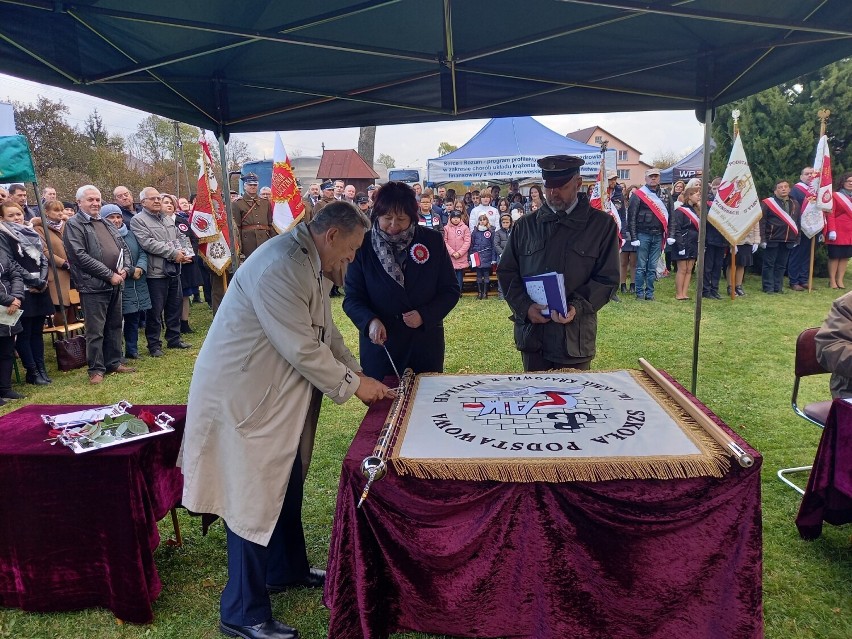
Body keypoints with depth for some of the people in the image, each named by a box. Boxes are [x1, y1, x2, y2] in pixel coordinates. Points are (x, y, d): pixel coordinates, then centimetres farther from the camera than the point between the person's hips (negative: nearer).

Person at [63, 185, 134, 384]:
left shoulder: (106, 223, 17)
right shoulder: (73, 225, -5)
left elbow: (123, 247, 19)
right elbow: (81, 256, -15)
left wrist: (125, 268, -1)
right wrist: (109, 274, -16)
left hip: (115, 284, 7)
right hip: (93, 285, -7)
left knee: (115, 326, 14)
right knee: (95, 331, -1)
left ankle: (114, 362, 25)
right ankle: (96, 369, 8)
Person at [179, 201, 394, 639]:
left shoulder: (310, 265, 7)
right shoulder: (279, 267, -26)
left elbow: (325, 333, 13)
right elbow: (302, 348, -26)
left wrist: (359, 375, 6)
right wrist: (352, 385, -14)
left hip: (277, 391, 10)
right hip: (243, 394, -10)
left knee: (285, 484, 20)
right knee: (253, 497, 0)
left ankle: (287, 570, 40)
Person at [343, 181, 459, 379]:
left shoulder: (433, 241, -3)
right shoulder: (363, 245, -5)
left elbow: (450, 290, 1)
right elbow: (352, 298, -4)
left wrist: (425, 316, -15)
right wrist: (370, 321, -23)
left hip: (425, 346, 1)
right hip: (380, 344, -1)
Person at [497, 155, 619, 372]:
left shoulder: (602, 224, 2)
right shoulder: (525, 225, 9)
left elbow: (608, 277, -1)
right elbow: (506, 272, 8)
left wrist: (578, 307, -16)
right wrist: (525, 307, -9)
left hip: (575, 336, -2)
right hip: (531, 334, 2)